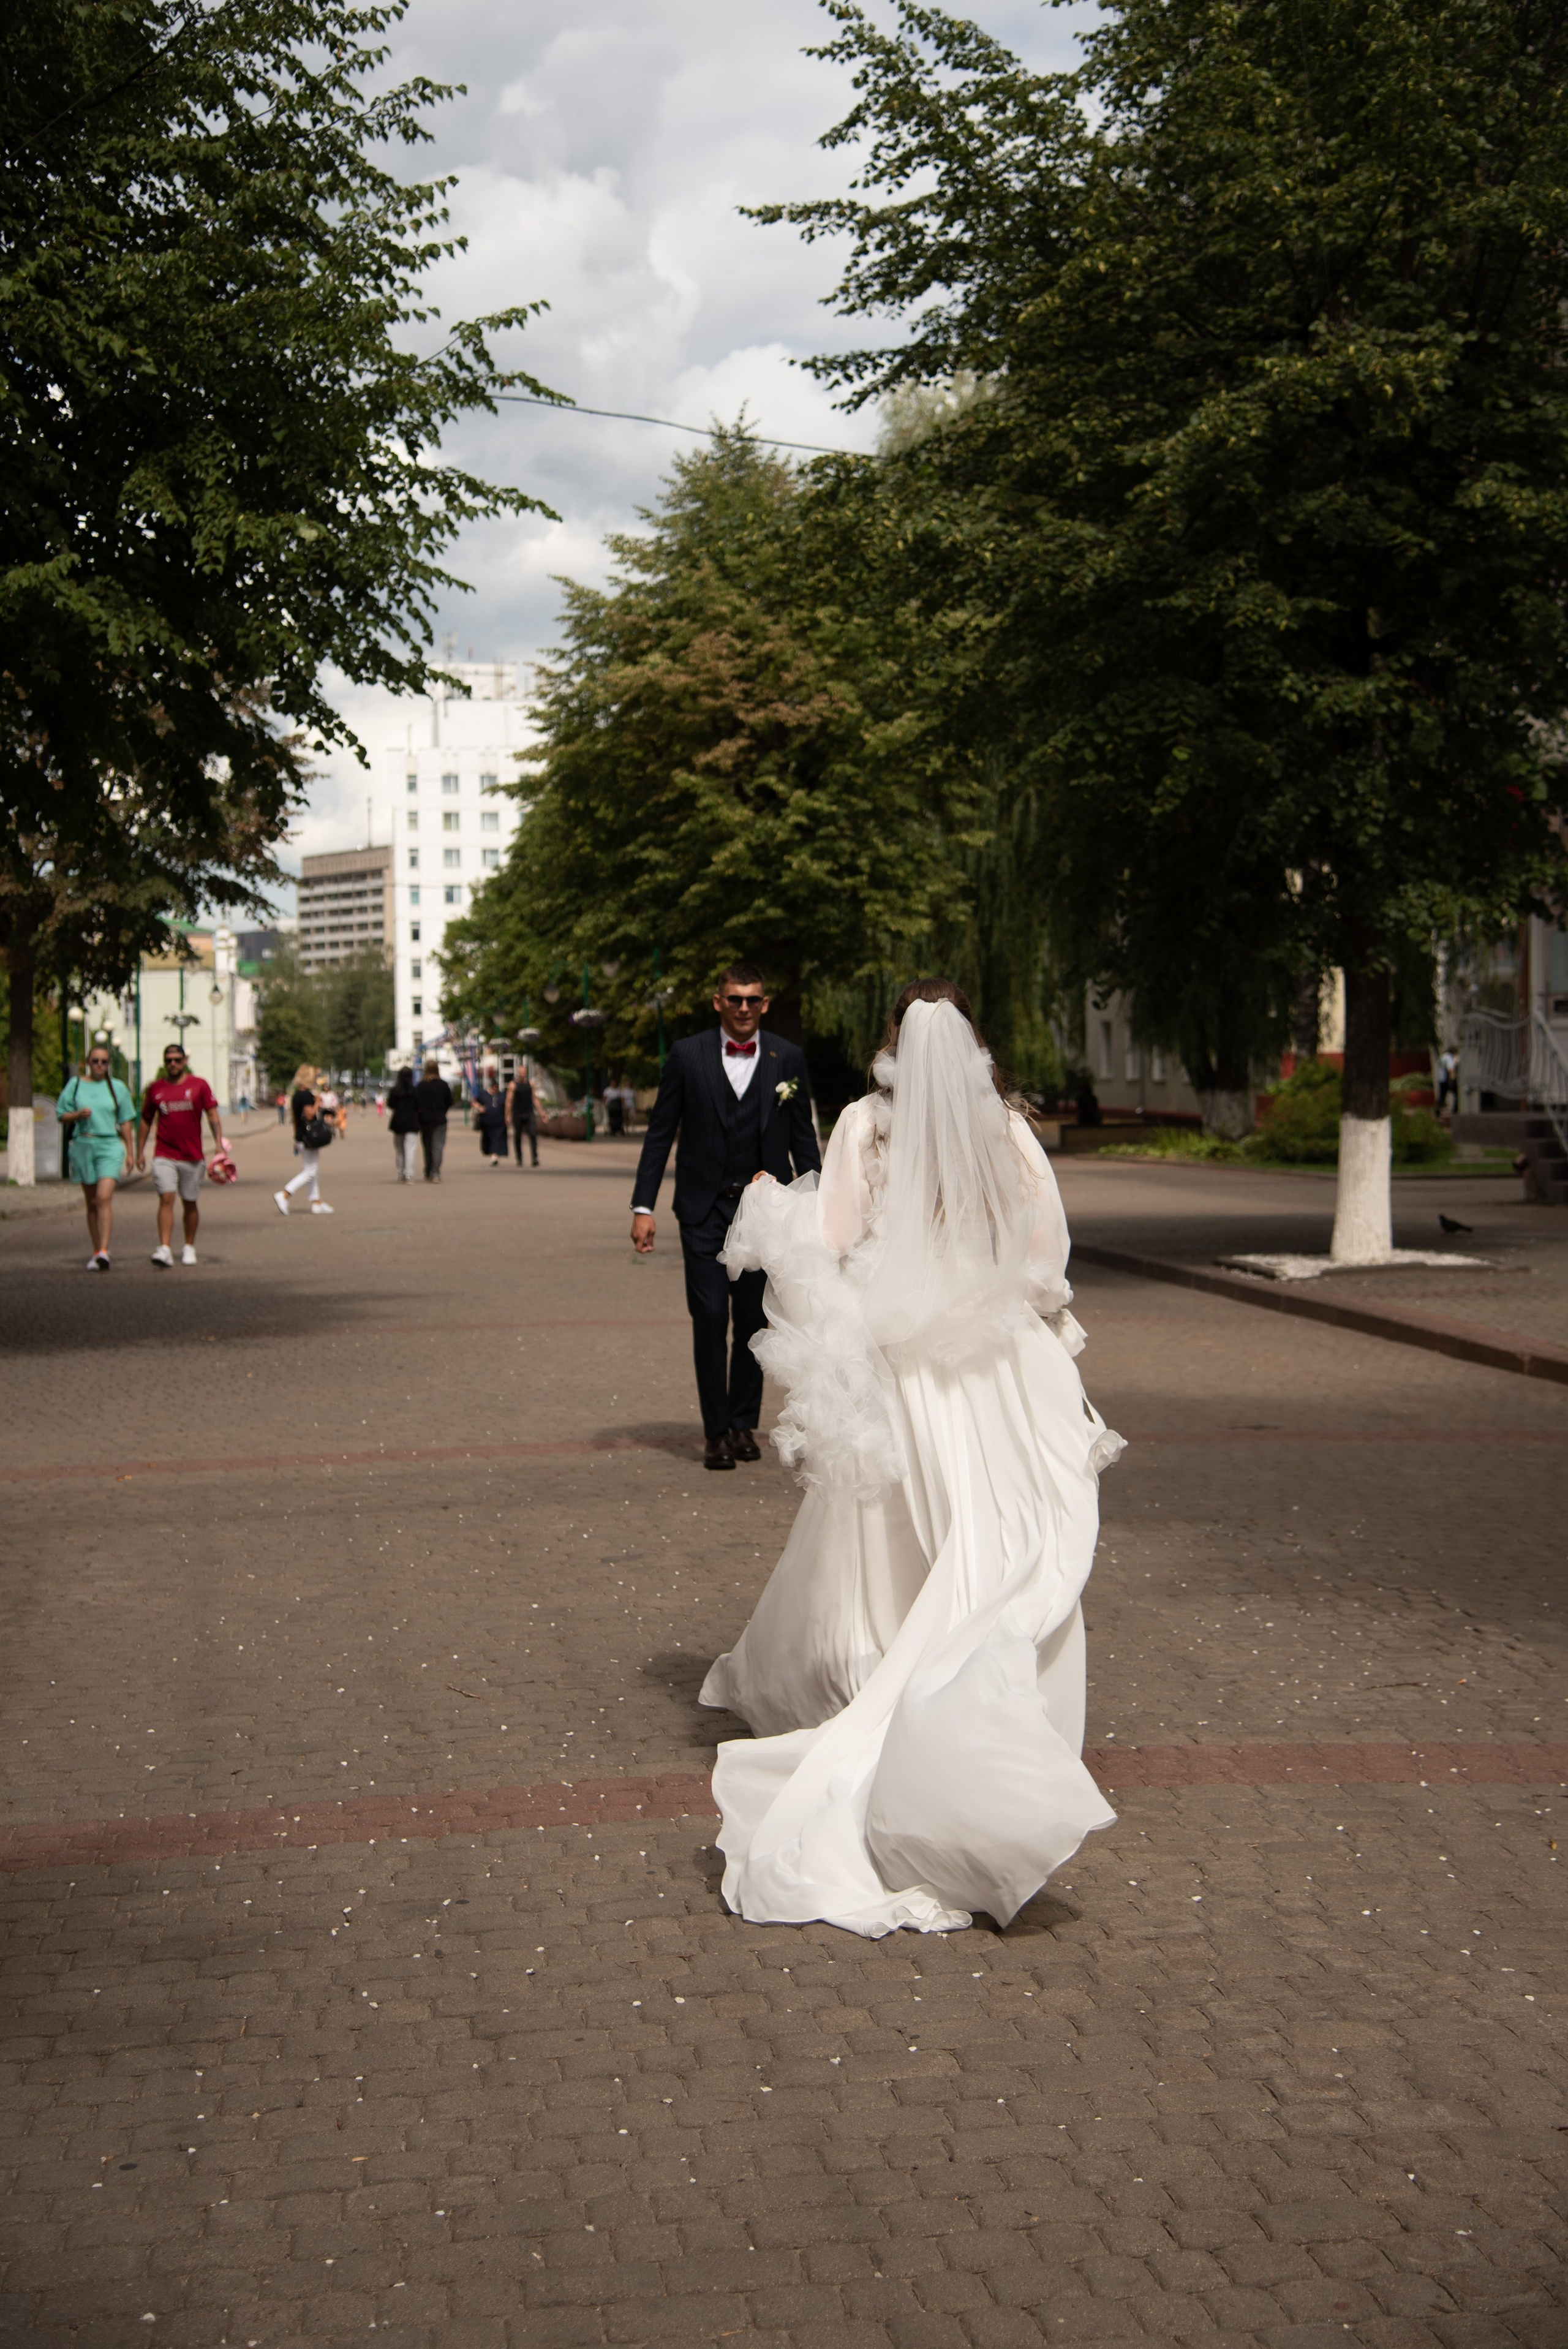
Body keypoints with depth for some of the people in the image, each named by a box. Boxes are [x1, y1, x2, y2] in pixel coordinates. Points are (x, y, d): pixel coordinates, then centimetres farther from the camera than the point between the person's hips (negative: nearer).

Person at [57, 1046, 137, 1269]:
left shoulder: (117, 1087, 9)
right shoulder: (75, 1085, 9)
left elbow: (126, 1122, 12)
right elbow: (63, 1117, 8)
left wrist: (129, 1151, 8)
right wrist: (78, 1115, -12)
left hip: (110, 1145, -2)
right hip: (83, 1146, 2)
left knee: (104, 1198, -18)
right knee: (91, 1203, 7)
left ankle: (104, 1252, -25)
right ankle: (95, 1253, 16)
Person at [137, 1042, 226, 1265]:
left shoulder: (199, 1085, 3)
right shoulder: (155, 1088, 7)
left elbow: (212, 1115, 0)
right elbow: (146, 1121, 15)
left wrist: (219, 1142, -12)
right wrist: (140, 1151, 12)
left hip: (192, 1156, 0)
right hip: (164, 1156, 0)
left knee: (189, 1203, 9)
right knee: (166, 1199, -13)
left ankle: (189, 1247, 23)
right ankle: (165, 1249, -20)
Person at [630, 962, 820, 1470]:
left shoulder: (788, 1058, 3)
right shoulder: (688, 1055, 0)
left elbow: (803, 1138, 7)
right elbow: (660, 1134, 2)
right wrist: (643, 1205, -3)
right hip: (704, 1208, -1)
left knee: (753, 1322, 7)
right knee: (710, 1319, -6)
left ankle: (744, 1423, 20)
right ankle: (717, 1431, 2)